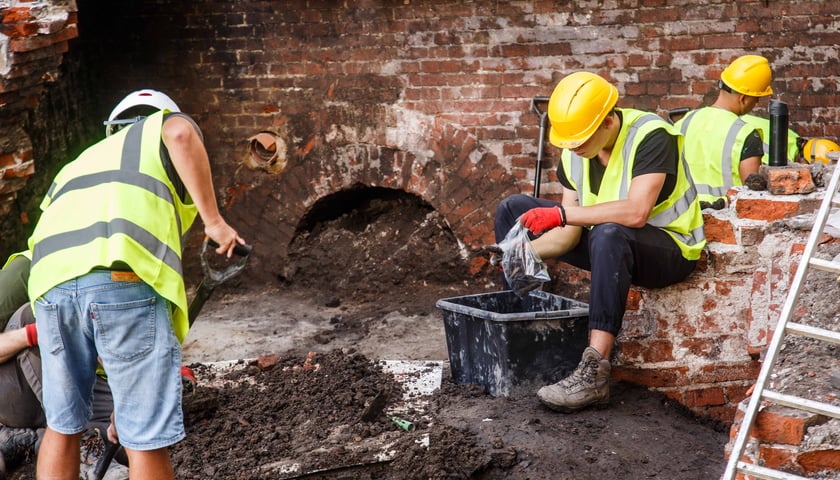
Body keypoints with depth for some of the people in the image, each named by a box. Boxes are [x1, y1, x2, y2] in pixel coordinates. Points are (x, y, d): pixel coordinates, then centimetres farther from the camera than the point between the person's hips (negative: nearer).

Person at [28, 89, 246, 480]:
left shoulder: (80, 164, 40)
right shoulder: (161, 127, 25)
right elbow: (181, 133, -5)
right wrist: (214, 221, -1)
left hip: (52, 285, 6)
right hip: (127, 279, -5)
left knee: (62, 427, 21)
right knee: (146, 441, 3)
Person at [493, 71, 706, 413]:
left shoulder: (651, 135, -24)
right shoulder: (574, 151, -3)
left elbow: (636, 212, -38)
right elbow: (571, 230, -3)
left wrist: (561, 213, -35)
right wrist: (530, 251, -22)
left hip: (669, 249, -8)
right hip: (606, 242, 8)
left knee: (608, 234, -42)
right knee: (513, 209, 3)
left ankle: (594, 374, -43)